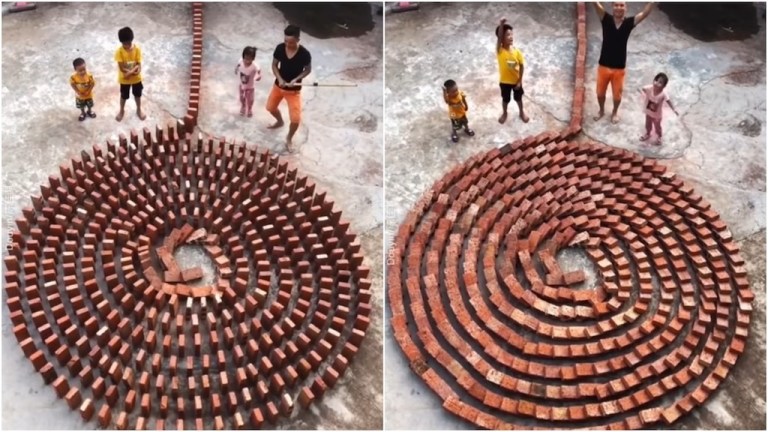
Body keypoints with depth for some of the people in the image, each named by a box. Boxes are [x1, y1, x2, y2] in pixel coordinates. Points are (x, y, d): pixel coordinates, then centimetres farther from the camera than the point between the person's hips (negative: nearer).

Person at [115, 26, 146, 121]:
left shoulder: (137, 49, -16)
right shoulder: (119, 51, -22)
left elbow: (139, 64, -12)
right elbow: (121, 67, -22)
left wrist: (138, 70, -34)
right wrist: (133, 71, -33)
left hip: (136, 78, 2)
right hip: (124, 79, -2)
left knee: (137, 94, 21)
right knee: (124, 96, 18)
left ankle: (139, 110, 46)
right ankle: (122, 111, 42)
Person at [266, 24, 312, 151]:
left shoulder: (304, 54, -25)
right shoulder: (279, 48, -16)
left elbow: (308, 69, -8)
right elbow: (274, 65, -2)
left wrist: (296, 79, -22)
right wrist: (279, 79, -19)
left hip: (294, 90, -4)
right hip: (278, 85, 4)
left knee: (295, 119, -7)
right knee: (271, 107, 23)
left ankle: (289, 139, 23)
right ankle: (280, 122, 58)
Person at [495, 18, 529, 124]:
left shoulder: (517, 51, -17)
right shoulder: (500, 51, -24)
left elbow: (521, 66, -8)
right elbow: (499, 38, -44)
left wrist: (520, 81, -8)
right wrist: (501, 25, -57)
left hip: (516, 81, 1)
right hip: (504, 81, -1)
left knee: (518, 98, 24)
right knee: (505, 99, 21)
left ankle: (522, 112, 49)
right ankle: (504, 113, 49)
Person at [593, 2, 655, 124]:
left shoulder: (629, 23, -8)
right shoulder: (606, 19, -10)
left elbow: (645, 13, -19)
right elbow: (596, 5, -22)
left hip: (619, 68, 0)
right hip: (603, 66, 0)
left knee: (617, 95, 14)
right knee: (600, 93, 18)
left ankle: (615, 112, 43)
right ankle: (602, 110, 46)